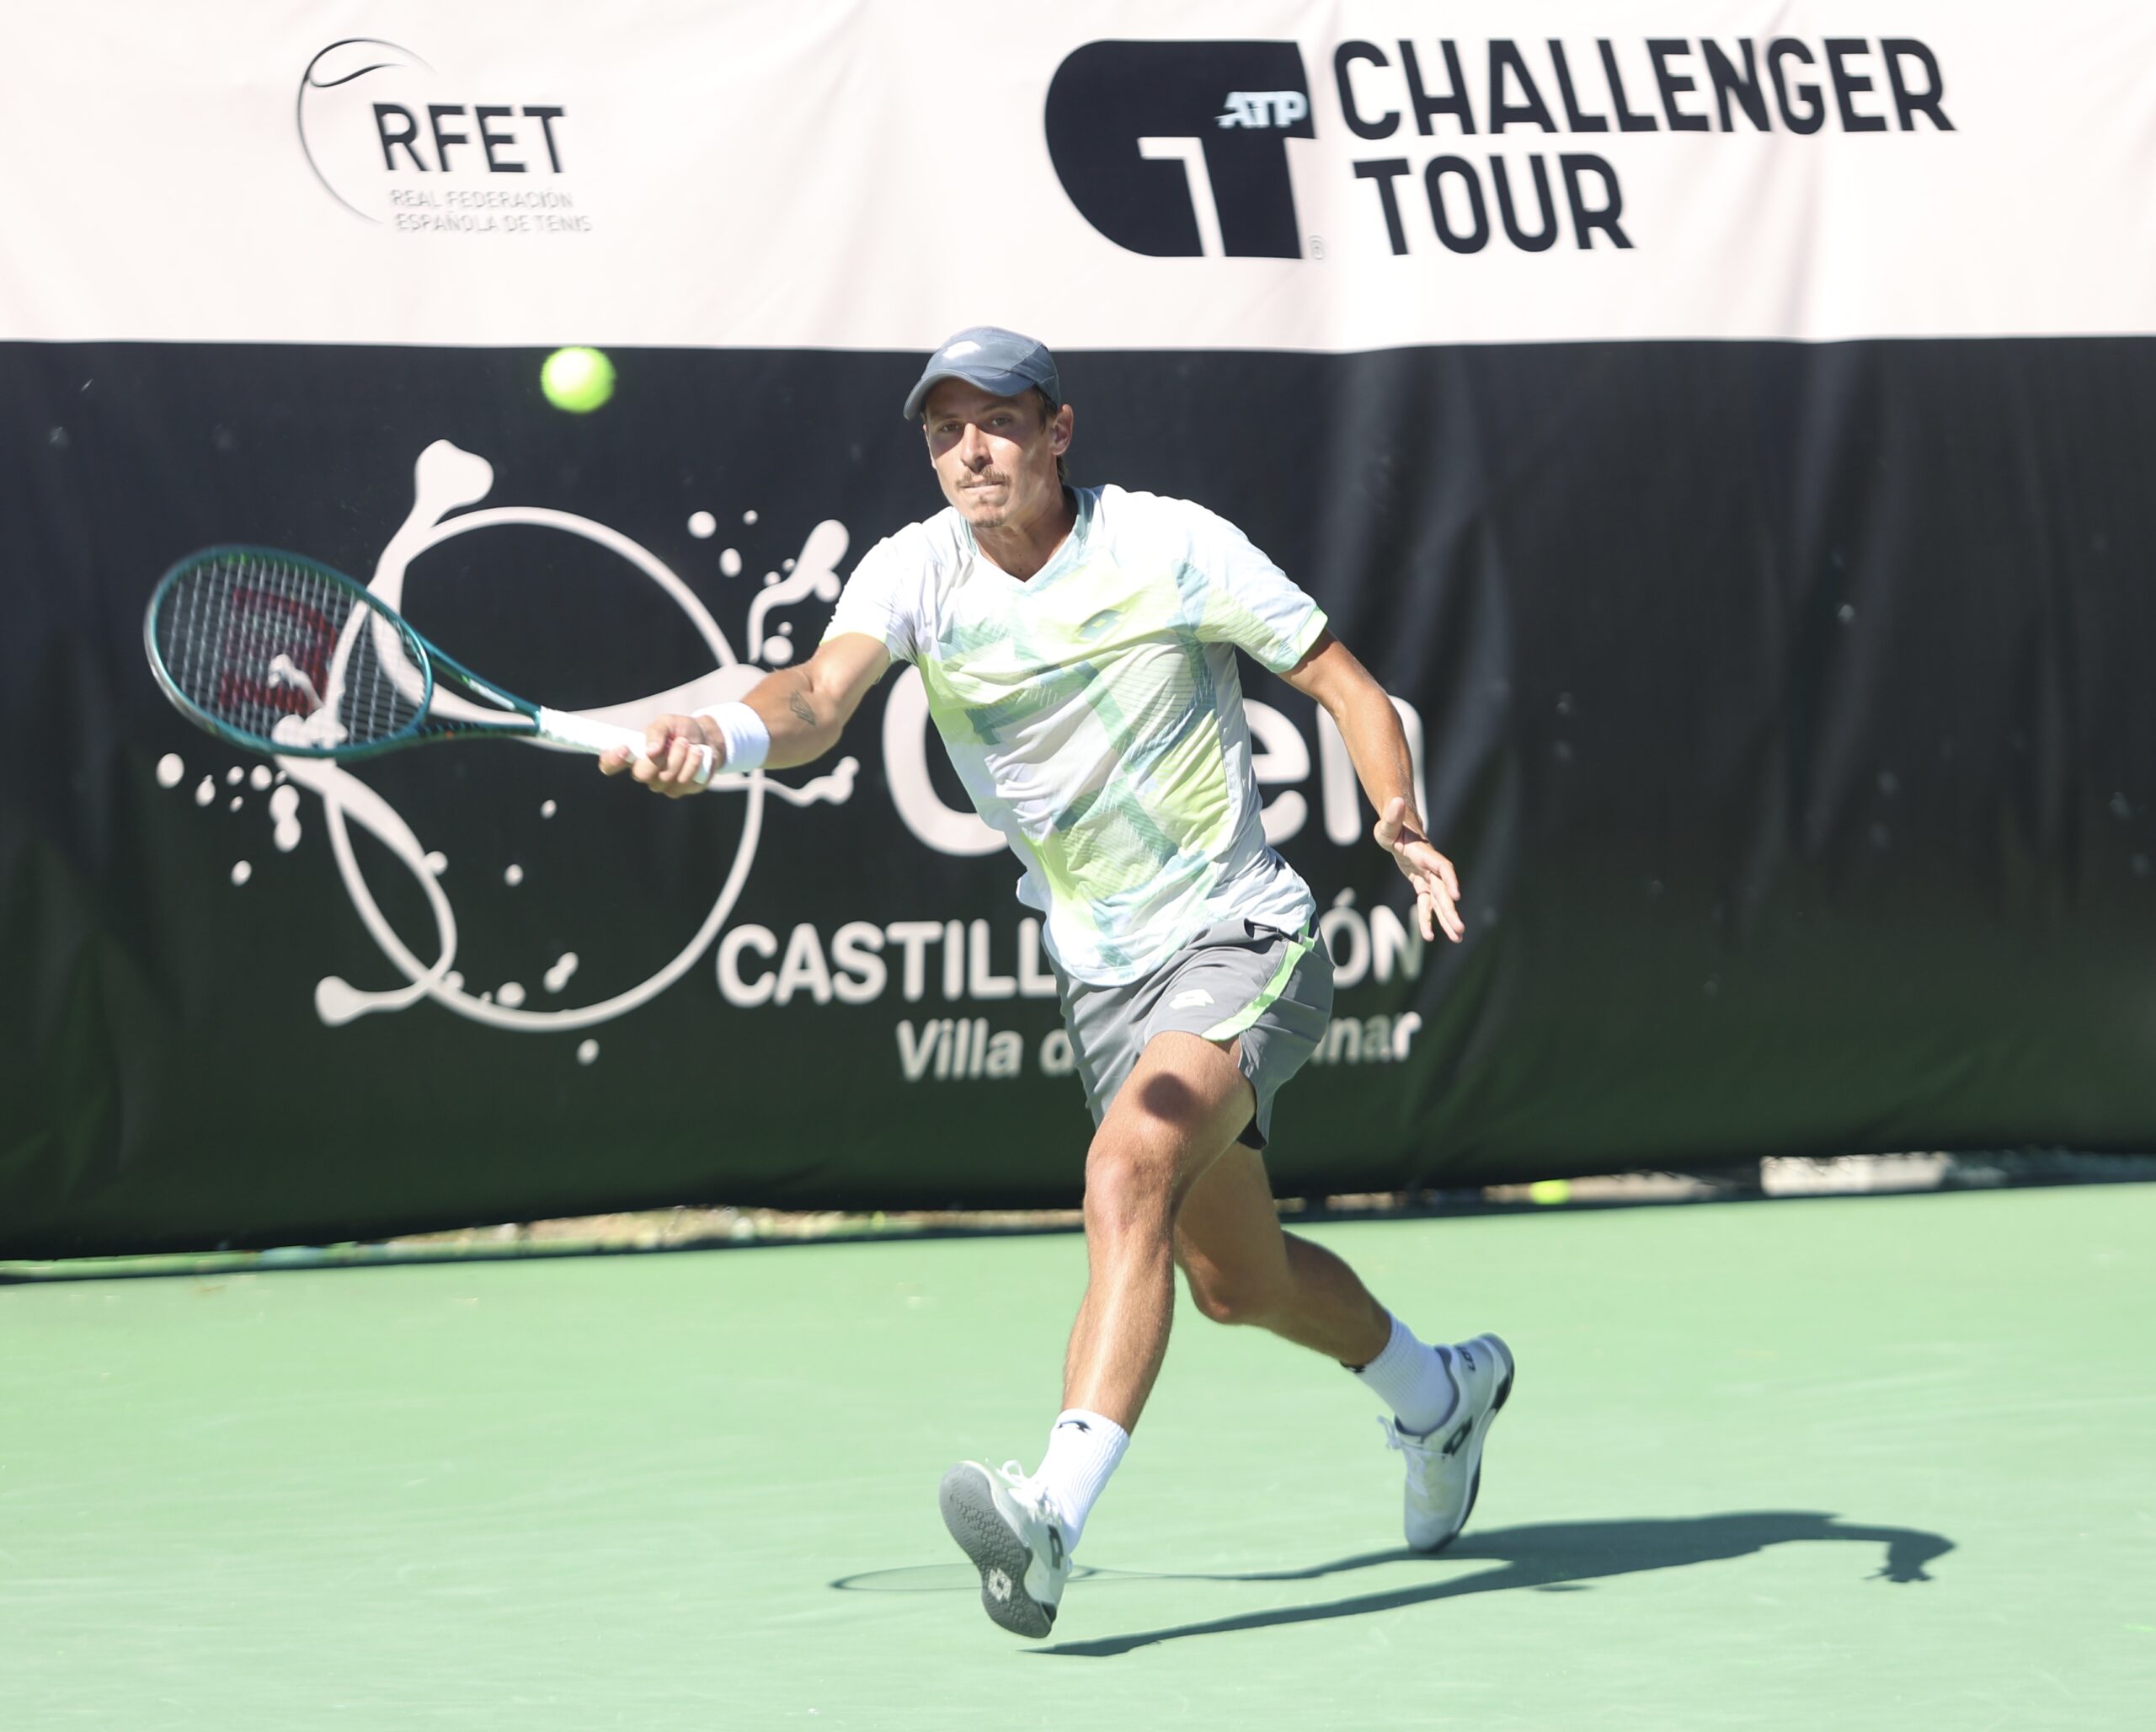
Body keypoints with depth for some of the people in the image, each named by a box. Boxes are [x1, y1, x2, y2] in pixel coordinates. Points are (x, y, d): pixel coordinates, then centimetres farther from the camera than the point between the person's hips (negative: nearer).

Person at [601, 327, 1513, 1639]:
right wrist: (725, 734, -47)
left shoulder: (1175, 549, -14)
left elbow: (1347, 684, -5)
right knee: (1234, 1278, 20)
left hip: (1243, 941, -6)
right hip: (1104, 975, 6)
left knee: (1130, 1170, -31)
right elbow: (822, 698, -25)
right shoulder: (916, 570, -6)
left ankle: (1055, 1522, -41)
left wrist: (1405, 824, -23)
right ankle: (1441, 1396, 50)